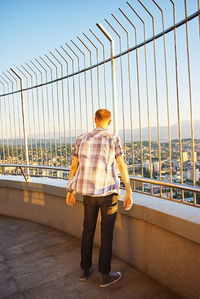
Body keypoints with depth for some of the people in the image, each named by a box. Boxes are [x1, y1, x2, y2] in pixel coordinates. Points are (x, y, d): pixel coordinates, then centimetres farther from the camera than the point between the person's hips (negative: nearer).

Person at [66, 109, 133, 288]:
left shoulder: (82, 139, 4)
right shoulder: (113, 138, -7)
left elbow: (74, 167, 6)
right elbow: (122, 166, -11)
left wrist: (70, 191, 14)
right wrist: (129, 193, -6)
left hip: (88, 191, 4)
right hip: (108, 192, -4)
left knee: (88, 230, 18)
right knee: (107, 233, 8)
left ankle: (85, 270, 32)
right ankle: (105, 276, 20)